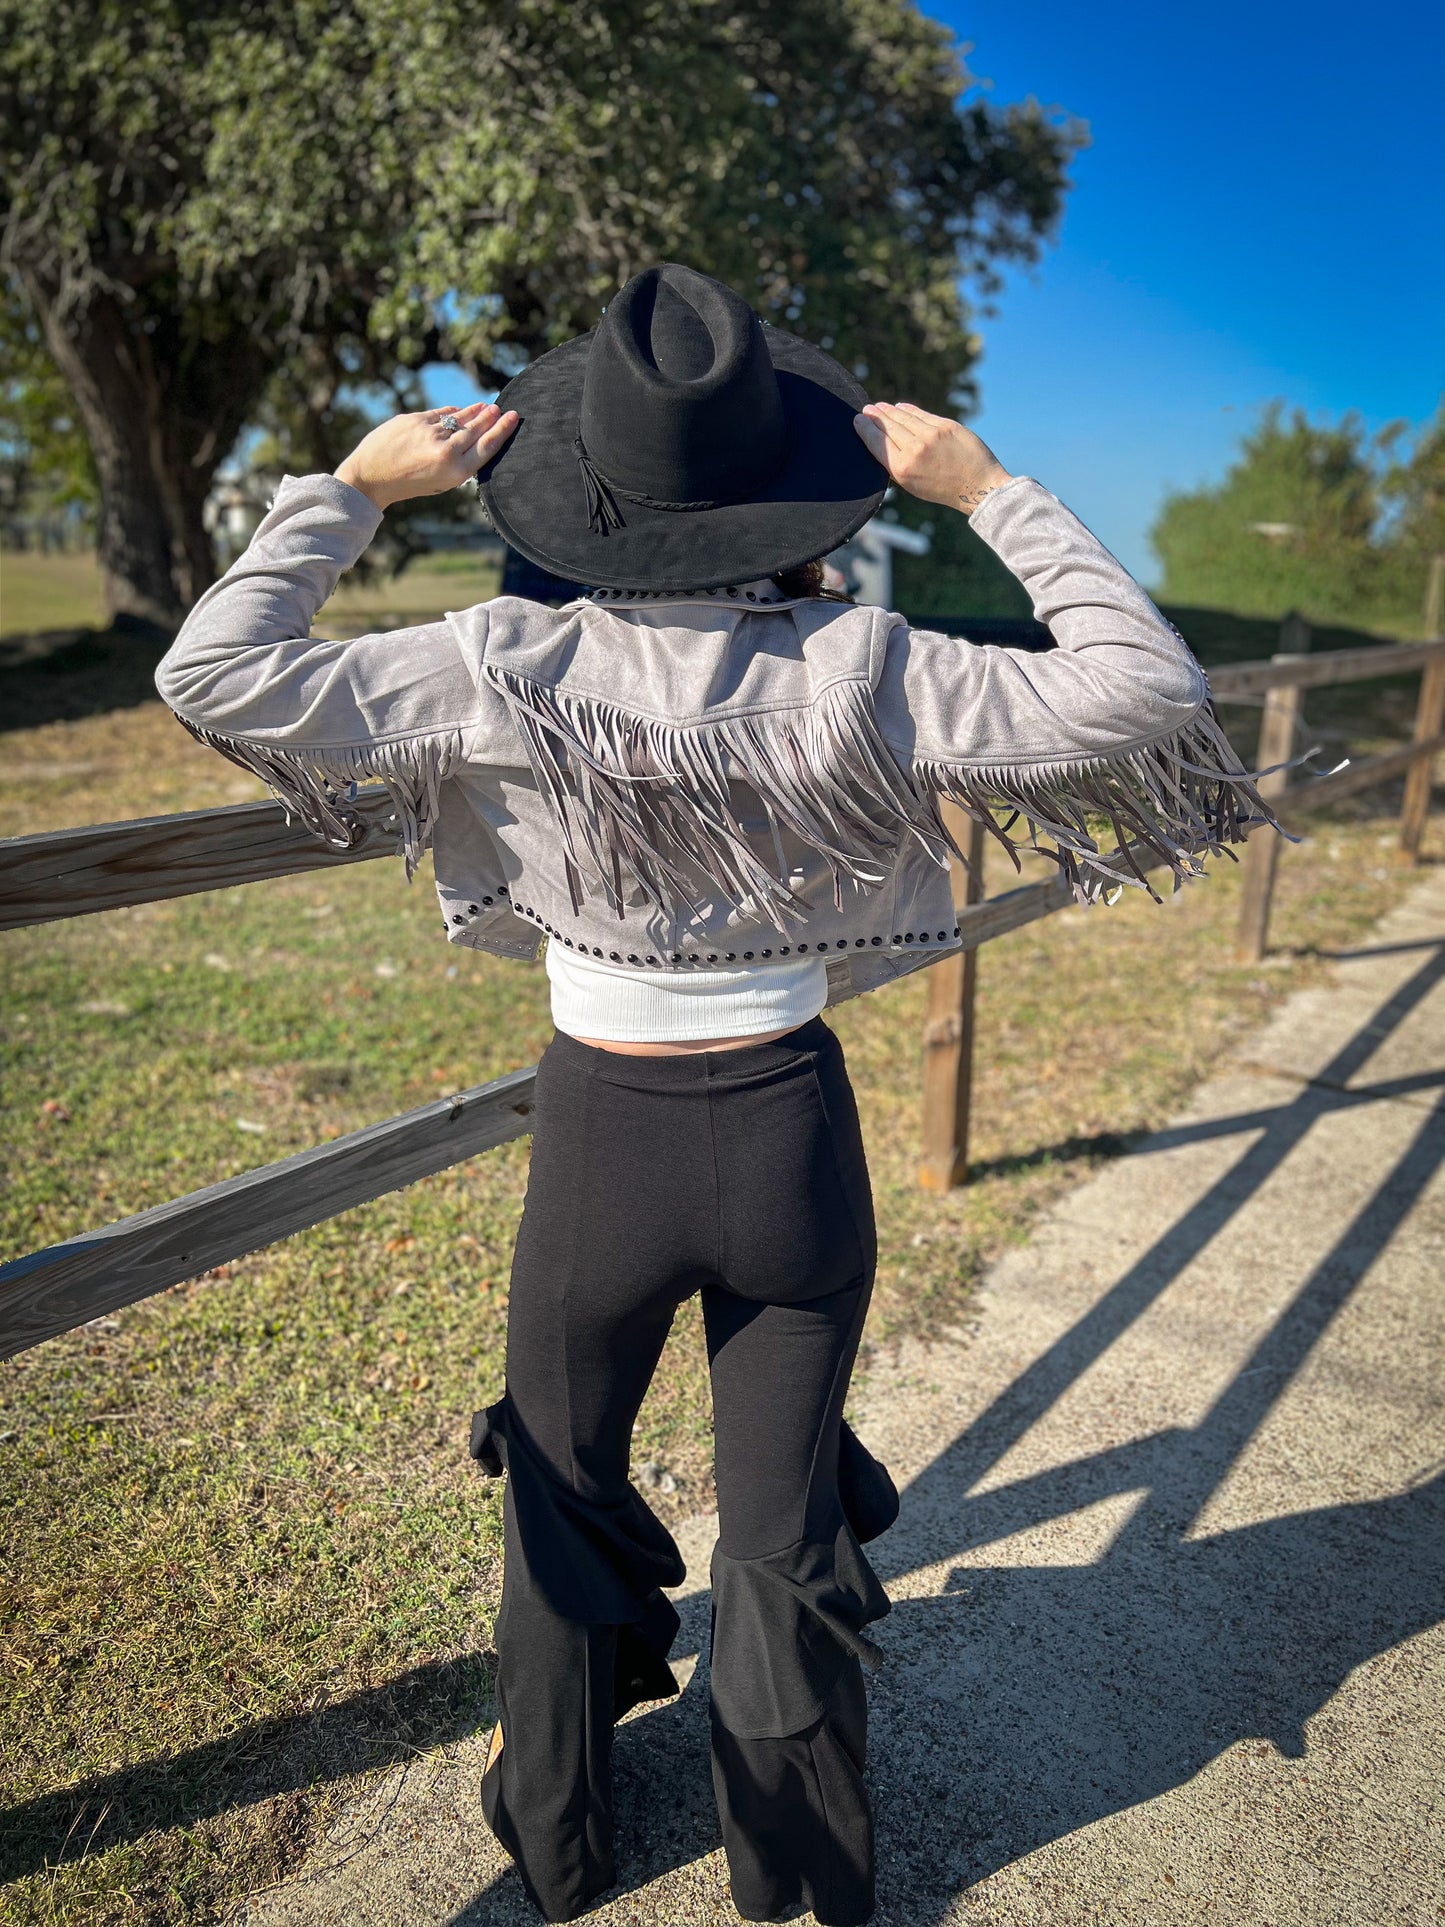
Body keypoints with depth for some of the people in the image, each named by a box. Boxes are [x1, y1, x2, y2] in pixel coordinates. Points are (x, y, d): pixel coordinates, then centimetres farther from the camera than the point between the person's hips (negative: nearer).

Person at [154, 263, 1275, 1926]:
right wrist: (990, 492, -6)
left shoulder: (515, 668, -14)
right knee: (784, 1534, 19)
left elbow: (214, 676, -13)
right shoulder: (855, 670, -14)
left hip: (601, 1141, 0)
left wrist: (351, 489, -2)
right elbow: (1146, 688, -12)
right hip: (795, 1139, 0)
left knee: (565, 1498, 26)